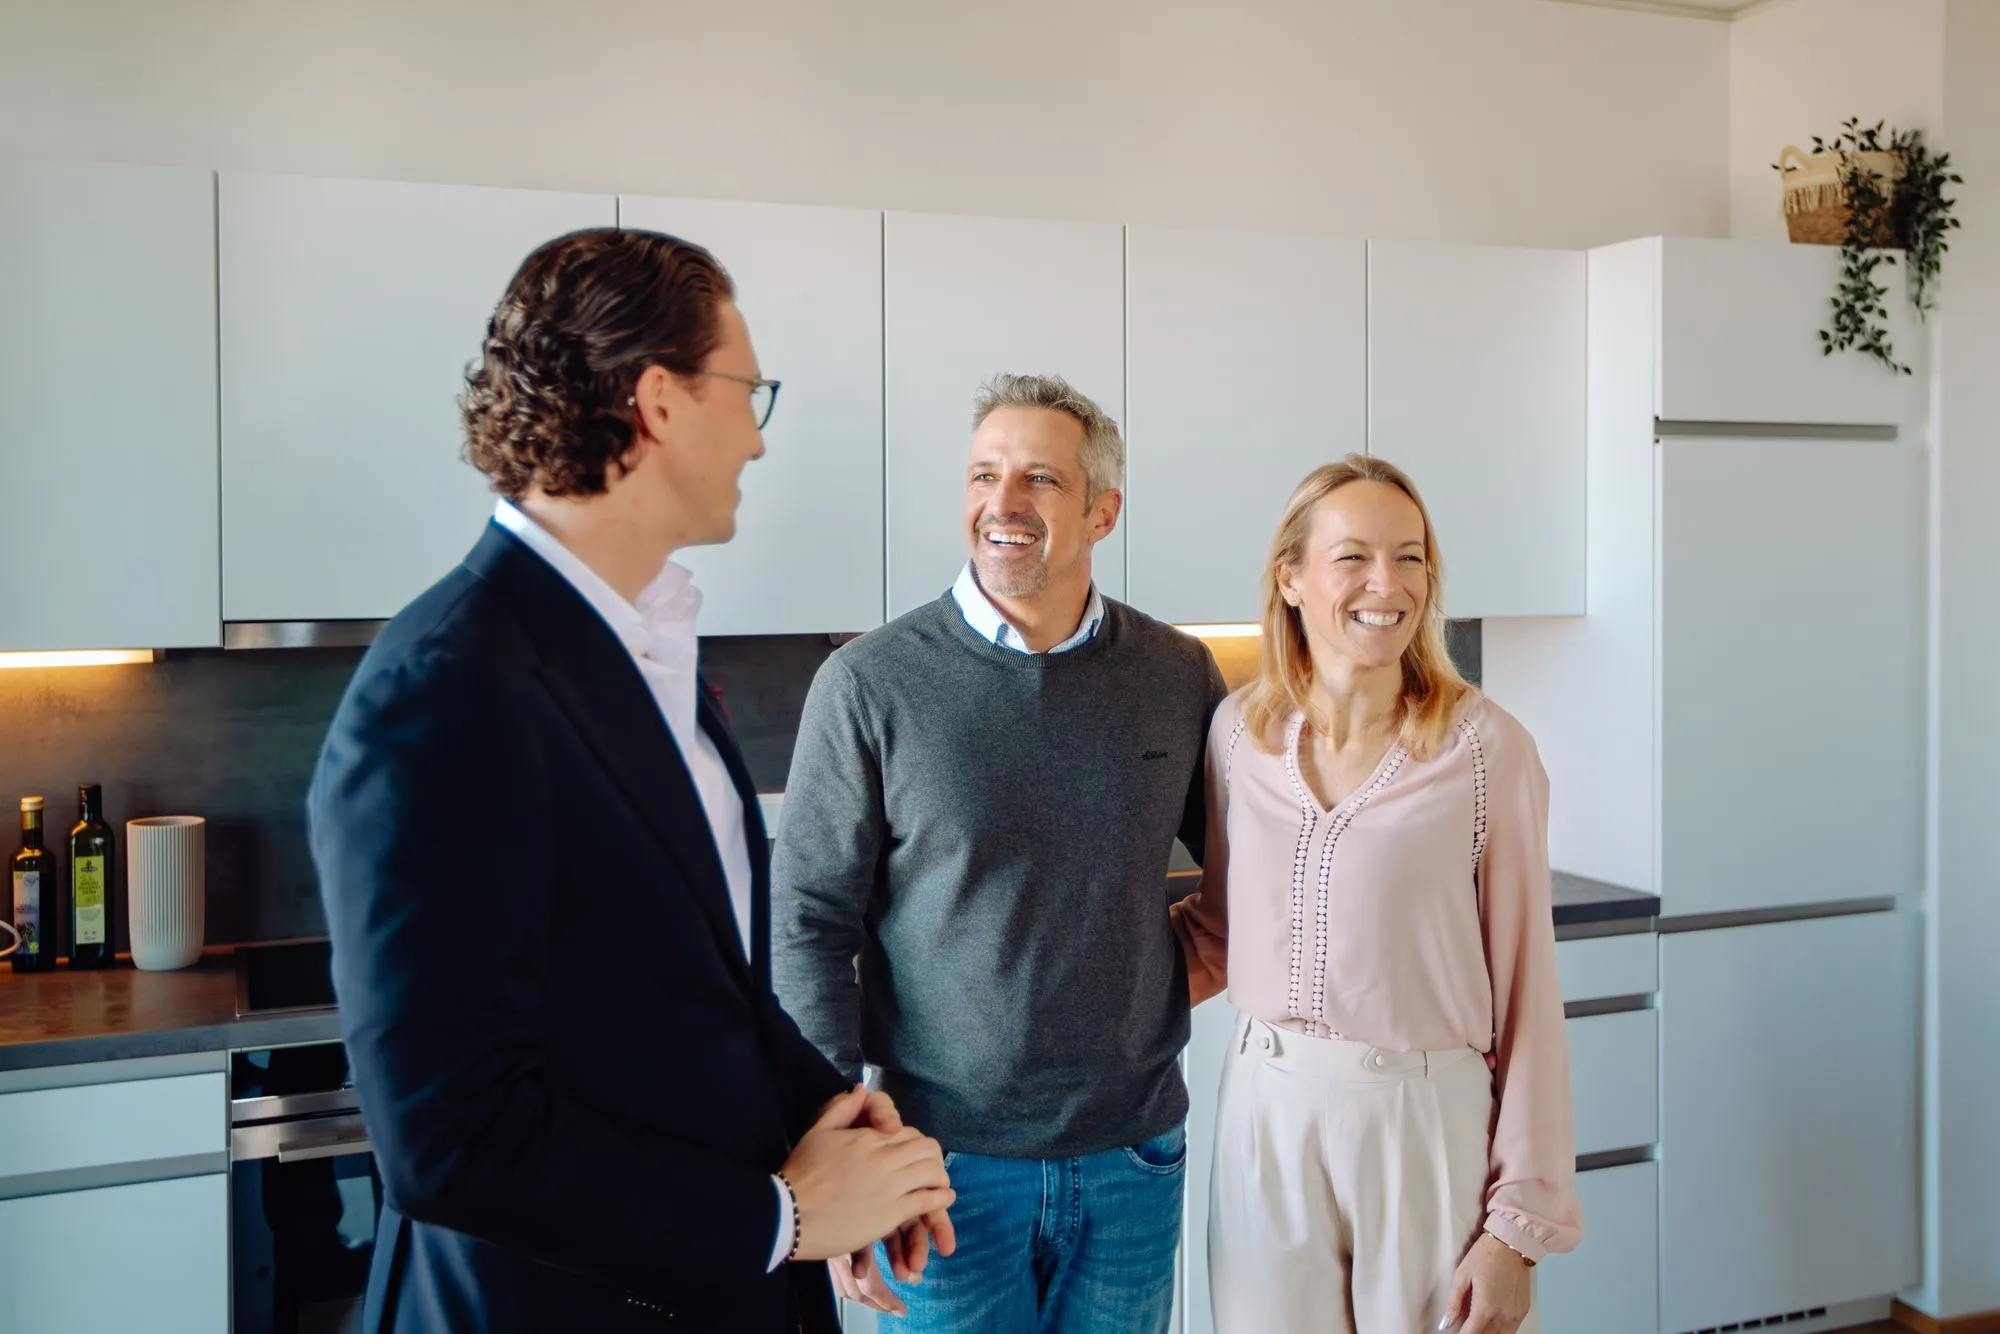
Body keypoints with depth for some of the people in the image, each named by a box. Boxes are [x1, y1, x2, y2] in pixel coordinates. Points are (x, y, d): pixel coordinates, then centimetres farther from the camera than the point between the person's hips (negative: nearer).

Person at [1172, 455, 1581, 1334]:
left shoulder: (1487, 749, -9)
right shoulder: (1239, 731, 0)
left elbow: (1525, 990, -6)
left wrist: (1520, 1226, -6)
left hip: (1427, 1122, -3)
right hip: (1266, 1116, 3)